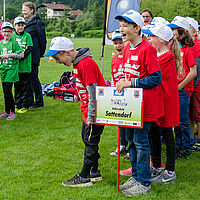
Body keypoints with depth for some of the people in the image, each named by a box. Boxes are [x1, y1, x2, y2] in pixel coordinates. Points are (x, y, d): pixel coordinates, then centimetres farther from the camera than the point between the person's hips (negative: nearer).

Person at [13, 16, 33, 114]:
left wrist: (21, 57, -18)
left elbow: (29, 49, -8)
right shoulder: (12, 36, 7)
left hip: (25, 66, -3)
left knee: (25, 86, 2)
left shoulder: (27, 35, -1)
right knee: (17, 86, 10)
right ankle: (18, 105, 19)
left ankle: (25, 106, 9)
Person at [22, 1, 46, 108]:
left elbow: (42, 40, -6)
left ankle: (39, 101, 5)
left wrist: (40, 54, -2)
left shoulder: (38, 23, -8)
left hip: (33, 55, -8)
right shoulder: (25, 22, 16)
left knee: (33, 76, -5)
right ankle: (29, 101, 18)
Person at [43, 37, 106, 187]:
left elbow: (93, 92, -23)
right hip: (88, 110, 10)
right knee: (87, 138, 15)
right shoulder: (77, 63, 9)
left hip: (95, 110, -10)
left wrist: (91, 117, -20)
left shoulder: (86, 64, -22)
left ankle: (84, 178, 6)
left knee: (90, 141, -2)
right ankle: (95, 172, 26)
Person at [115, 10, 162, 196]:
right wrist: (123, 82, 3)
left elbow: (156, 78, -18)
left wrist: (130, 83, -21)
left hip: (143, 103, -8)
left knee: (140, 141, -1)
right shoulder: (127, 48, 9)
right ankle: (136, 176, 29)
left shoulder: (147, 49, -16)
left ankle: (144, 183, 11)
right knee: (131, 139, 15)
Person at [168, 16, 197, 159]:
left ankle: (186, 150, 10)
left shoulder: (188, 49, -10)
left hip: (183, 90, -7)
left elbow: (193, 72, -14)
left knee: (183, 120, -1)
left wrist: (180, 86, -13)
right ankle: (178, 146, 25)